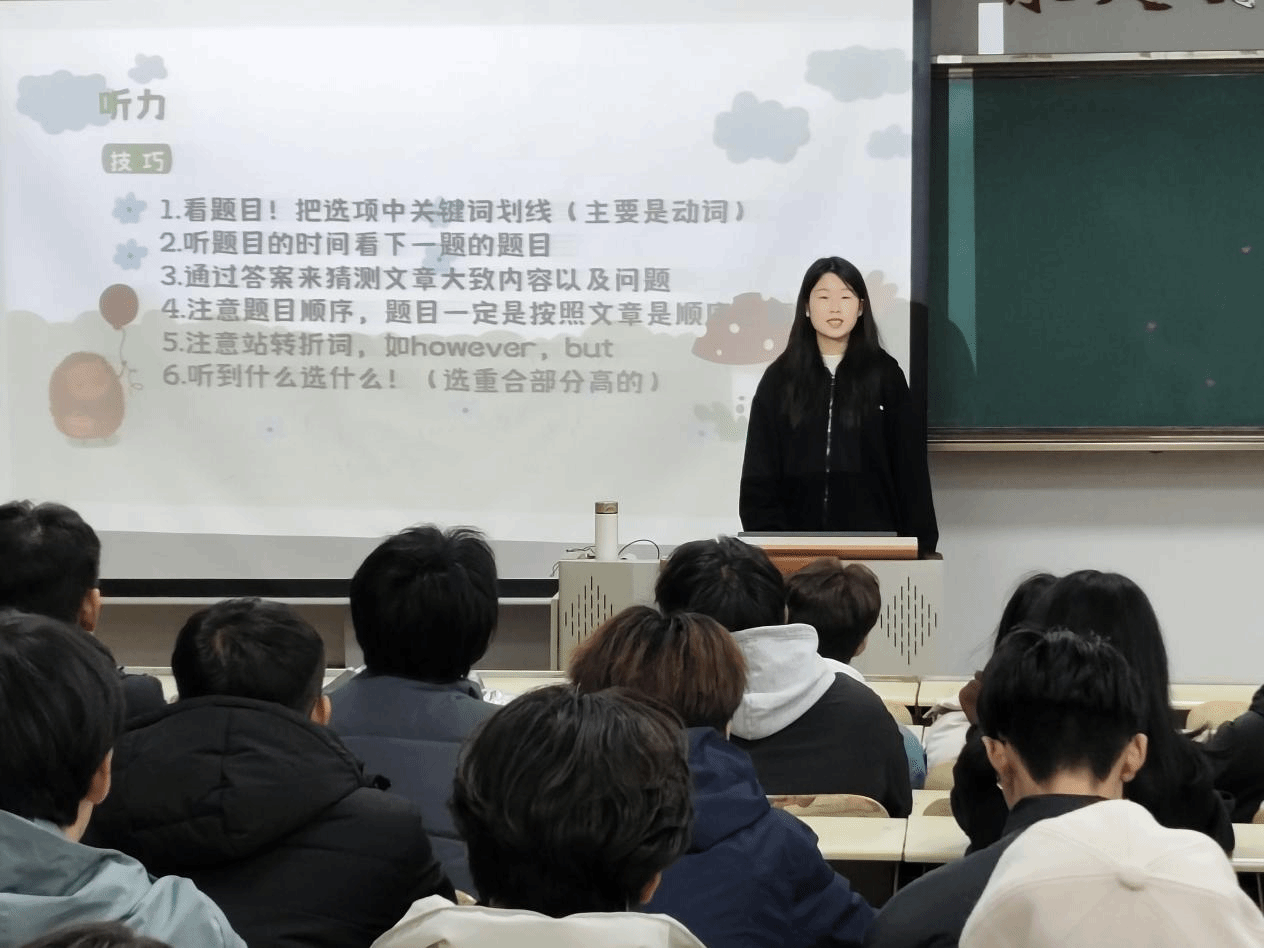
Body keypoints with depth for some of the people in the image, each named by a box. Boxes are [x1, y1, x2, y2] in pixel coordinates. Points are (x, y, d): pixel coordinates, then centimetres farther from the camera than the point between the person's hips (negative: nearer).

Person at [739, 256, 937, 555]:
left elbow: (910, 465, 4)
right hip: (799, 541, 1)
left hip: (872, 539, 0)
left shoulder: (885, 374, 5)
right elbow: (759, 474, 5)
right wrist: (768, 536, -6)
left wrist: (918, 541, -3)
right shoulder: (779, 379, 7)